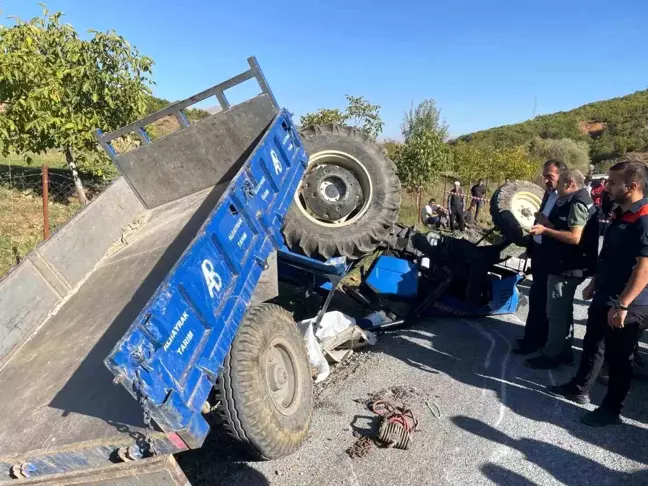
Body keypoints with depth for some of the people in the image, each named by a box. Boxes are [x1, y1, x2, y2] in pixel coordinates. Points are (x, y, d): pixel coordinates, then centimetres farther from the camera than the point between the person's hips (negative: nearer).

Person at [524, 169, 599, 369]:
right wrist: (546, 223, 8)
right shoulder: (575, 202, 15)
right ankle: (563, 351, 29)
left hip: (566, 267, -11)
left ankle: (551, 355, 5)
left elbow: (574, 237, -26)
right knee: (563, 312, 18)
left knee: (556, 313, -3)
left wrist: (545, 230, -25)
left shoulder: (577, 204, -17)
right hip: (567, 266, 11)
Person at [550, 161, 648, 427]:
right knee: (592, 346, 21)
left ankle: (611, 410, 21)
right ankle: (579, 388, 38)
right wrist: (594, 285, 22)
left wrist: (622, 305, -27)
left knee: (618, 358, 6)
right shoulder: (621, 215, 9)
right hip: (604, 298, 9)